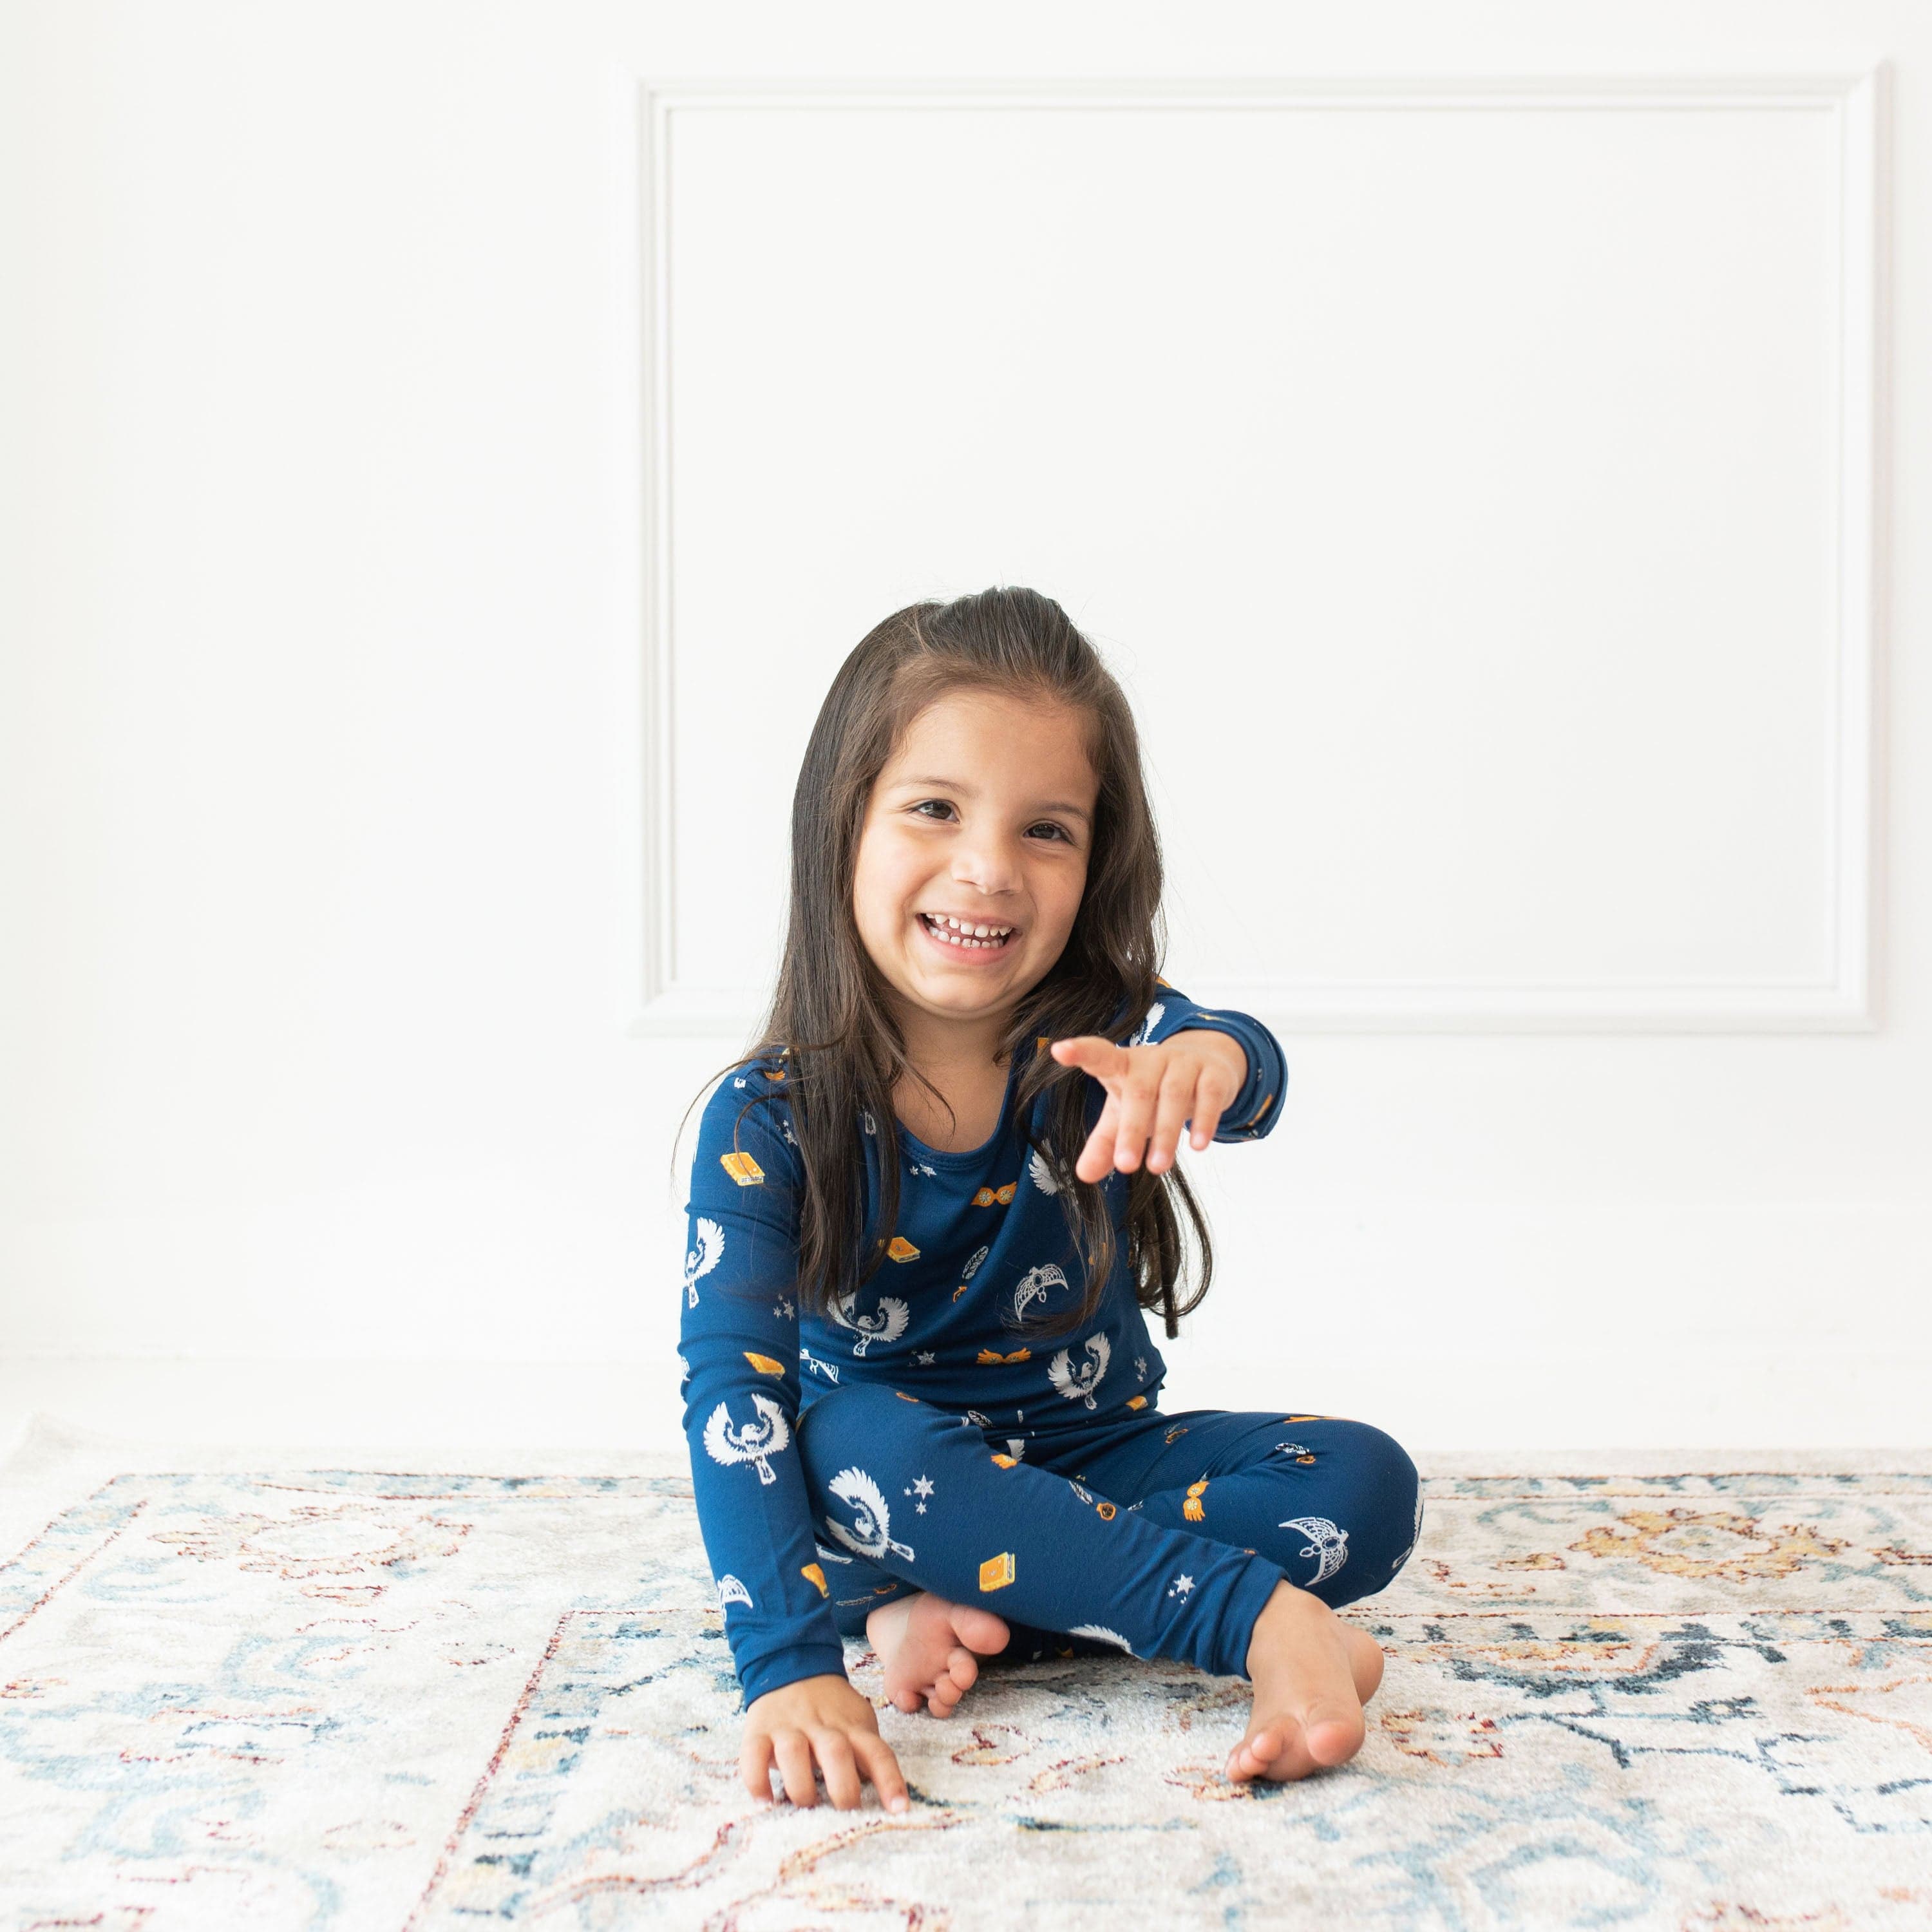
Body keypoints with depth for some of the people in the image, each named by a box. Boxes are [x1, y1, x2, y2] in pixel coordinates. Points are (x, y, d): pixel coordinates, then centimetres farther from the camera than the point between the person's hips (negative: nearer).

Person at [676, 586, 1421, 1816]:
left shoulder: (1103, 1043, -14)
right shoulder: (770, 1117, -18)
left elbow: (1252, 1079, -37)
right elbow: (732, 1382, -27)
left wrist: (1211, 1060, -64)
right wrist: (790, 1663, -40)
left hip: (1101, 1458, 2)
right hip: (900, 1478, -2)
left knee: (1367, 1484, -20)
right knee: (859, 1438, -36)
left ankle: (965, 1611, -24)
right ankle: (1252, 1614, -29)